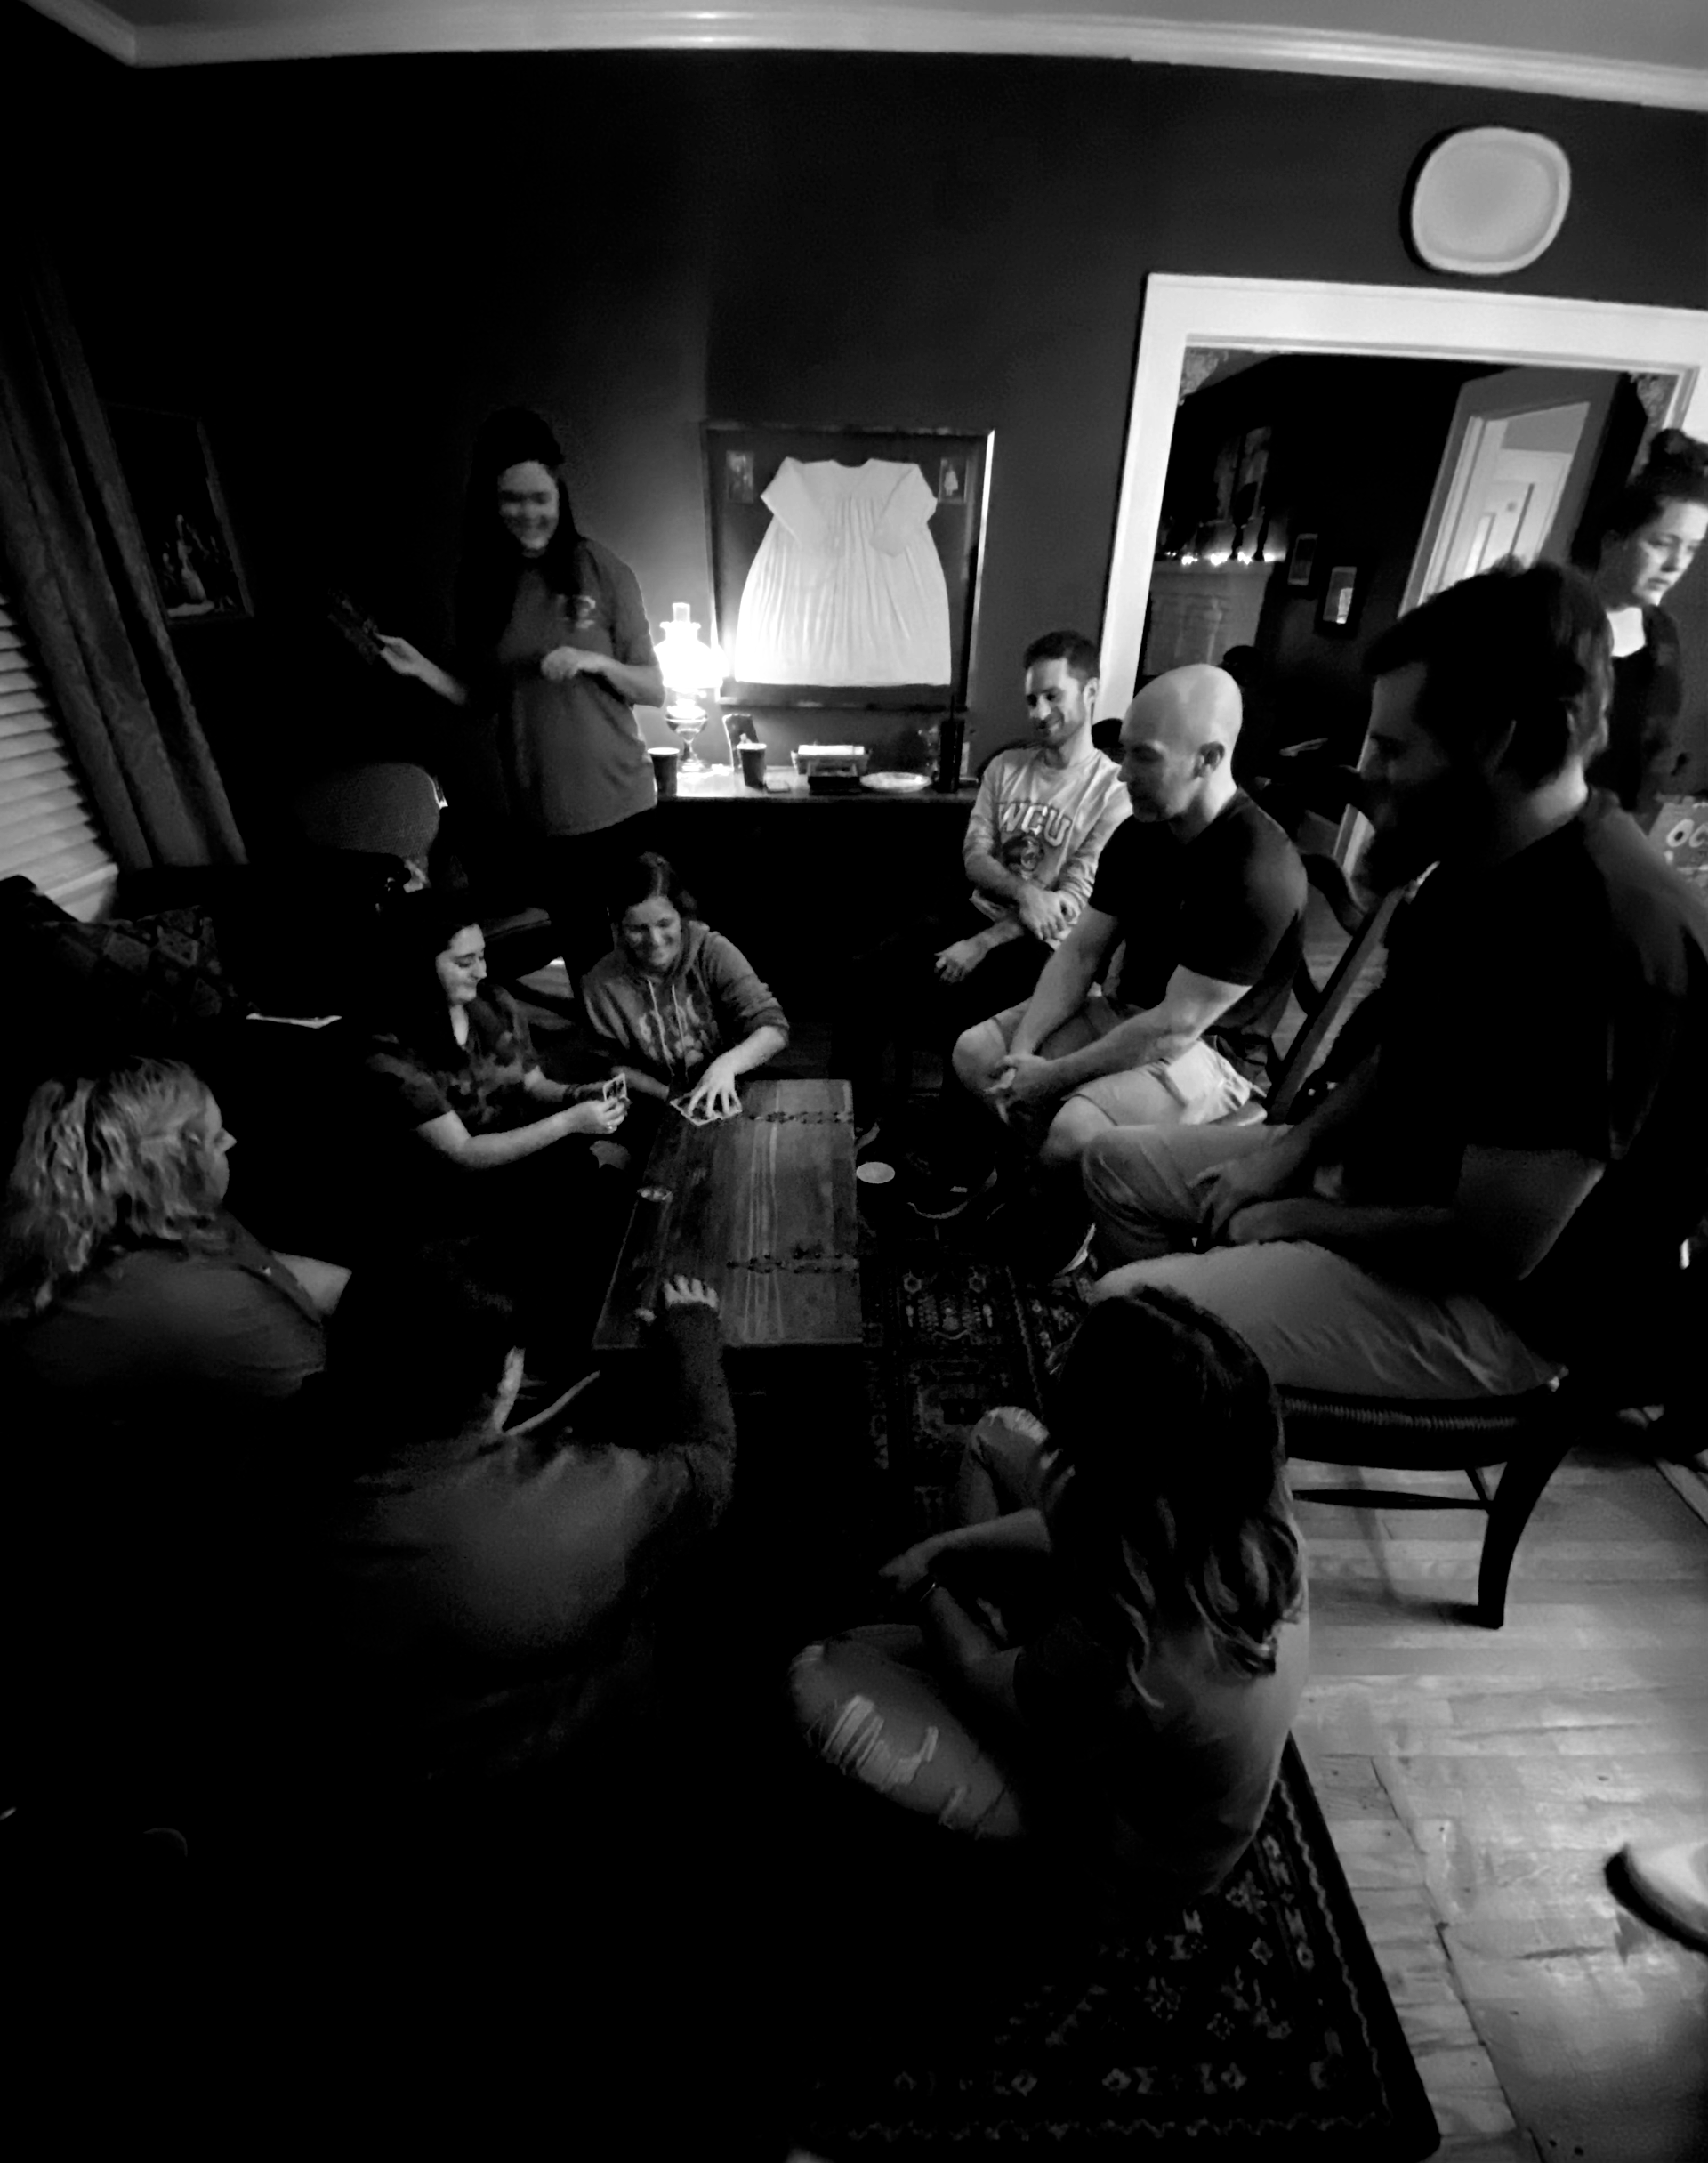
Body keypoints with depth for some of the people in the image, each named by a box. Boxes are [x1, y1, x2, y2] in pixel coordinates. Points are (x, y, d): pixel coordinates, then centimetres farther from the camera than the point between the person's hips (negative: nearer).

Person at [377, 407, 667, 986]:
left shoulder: (601, 569, -2)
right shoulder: (481, 582, 6)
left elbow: (653, 690, -1)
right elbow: (485, 700, 11)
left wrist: (596, 663, -18)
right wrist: (423, 671, -4)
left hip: (618, 805, -2)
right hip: (542, 816, 2)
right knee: (584, 961, 9)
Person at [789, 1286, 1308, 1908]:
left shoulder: (1111, 1659, -46)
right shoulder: (1255, 1505, -27)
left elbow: (984, 1683, -22)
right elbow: (1078, 1527, -8)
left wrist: (926, 1594, -2)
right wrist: (939, 1548, -7)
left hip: (1133, 1850, -5)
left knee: (820, 1678, -11)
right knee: (998, 1435, 1)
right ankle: (988, 1630, 22)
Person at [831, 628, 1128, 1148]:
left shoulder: (1113, 791, -7)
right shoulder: (1004, 768, 11)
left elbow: (1073, 900, -13)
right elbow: (973, 857, 3)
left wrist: (980, 947, -18)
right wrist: (1022, 890, -19)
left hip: (1039, 943, -5)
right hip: (980, 912, 6)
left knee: (959, 1011, -30)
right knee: (867, 975, -12)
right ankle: (855, 1118, 2)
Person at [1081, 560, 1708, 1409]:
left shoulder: (1605, 937, -30)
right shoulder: (1487, 860, 1)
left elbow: (1492, 1249, -27)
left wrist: (1296, 1220, -13)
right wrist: (1291, 1150, 0)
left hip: (1489, 1303, -9)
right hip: (1382, 1174, 10)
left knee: (1126, 1315, -24)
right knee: (1115, 1164, 9)